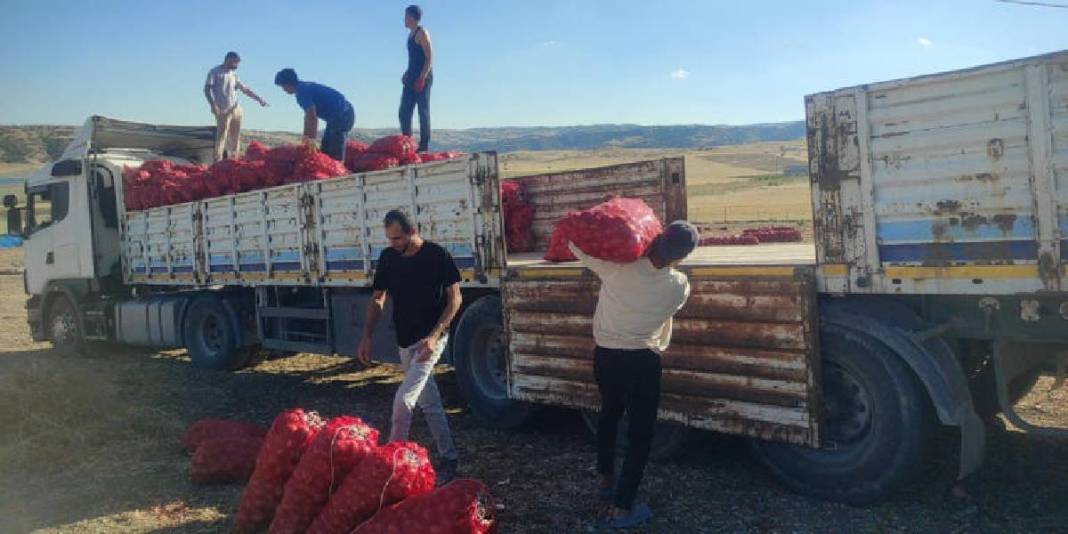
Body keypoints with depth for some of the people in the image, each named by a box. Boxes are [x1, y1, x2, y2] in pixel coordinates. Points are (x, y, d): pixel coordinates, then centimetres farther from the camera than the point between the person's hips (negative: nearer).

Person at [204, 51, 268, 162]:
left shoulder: (233, 74, 16)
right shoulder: (215, 72, -1)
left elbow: (245, 89, 19)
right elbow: (207, 89, -6)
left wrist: (259, 99, 11)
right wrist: (213, 104, -18)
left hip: (236, 110, 6)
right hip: (223, 111, -6)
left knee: (235, 137, 7)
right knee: (221, 135, -9)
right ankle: (218, 162, -9)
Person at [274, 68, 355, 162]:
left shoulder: (302, 91, -13)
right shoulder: (305, 87, 17)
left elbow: (312, 117, -18)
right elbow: (309, 116, 22)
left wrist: (312, 139, -13)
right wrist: (306, 137, 24)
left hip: (341, 115, -10)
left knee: (335, 155, -11)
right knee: (325, 151, 13)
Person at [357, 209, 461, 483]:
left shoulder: (438, 256, -12)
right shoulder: (388, 257, 2)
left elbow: (455, 299, -10)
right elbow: (377, 299, 10)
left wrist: (433, 336, -19)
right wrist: (367, 336, 1)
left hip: (431, 339, -6)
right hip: (405, 341, 6)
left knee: (404, 399, -14)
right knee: (429, 403, 12)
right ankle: (448, 459, 23)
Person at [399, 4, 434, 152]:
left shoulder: (421, 33, -9)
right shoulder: (411, 34, 17)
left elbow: (429, 58, -16)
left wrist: (422, 78, -22)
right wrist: (407, 74, 16)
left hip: (423, 77, -9)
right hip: (412, 77, 9)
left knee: (423, 112, -6)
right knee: (404, 112, 6)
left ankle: (424, 146, -4)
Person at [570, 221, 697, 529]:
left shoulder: (617, 267, -17)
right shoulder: (679, 287, -14)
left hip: (605, 356, 3)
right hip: (643, 361, -3)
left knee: (609, 413, 27)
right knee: (640, 432, 8)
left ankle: (606, 480, 41)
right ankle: (621, 508, 9)